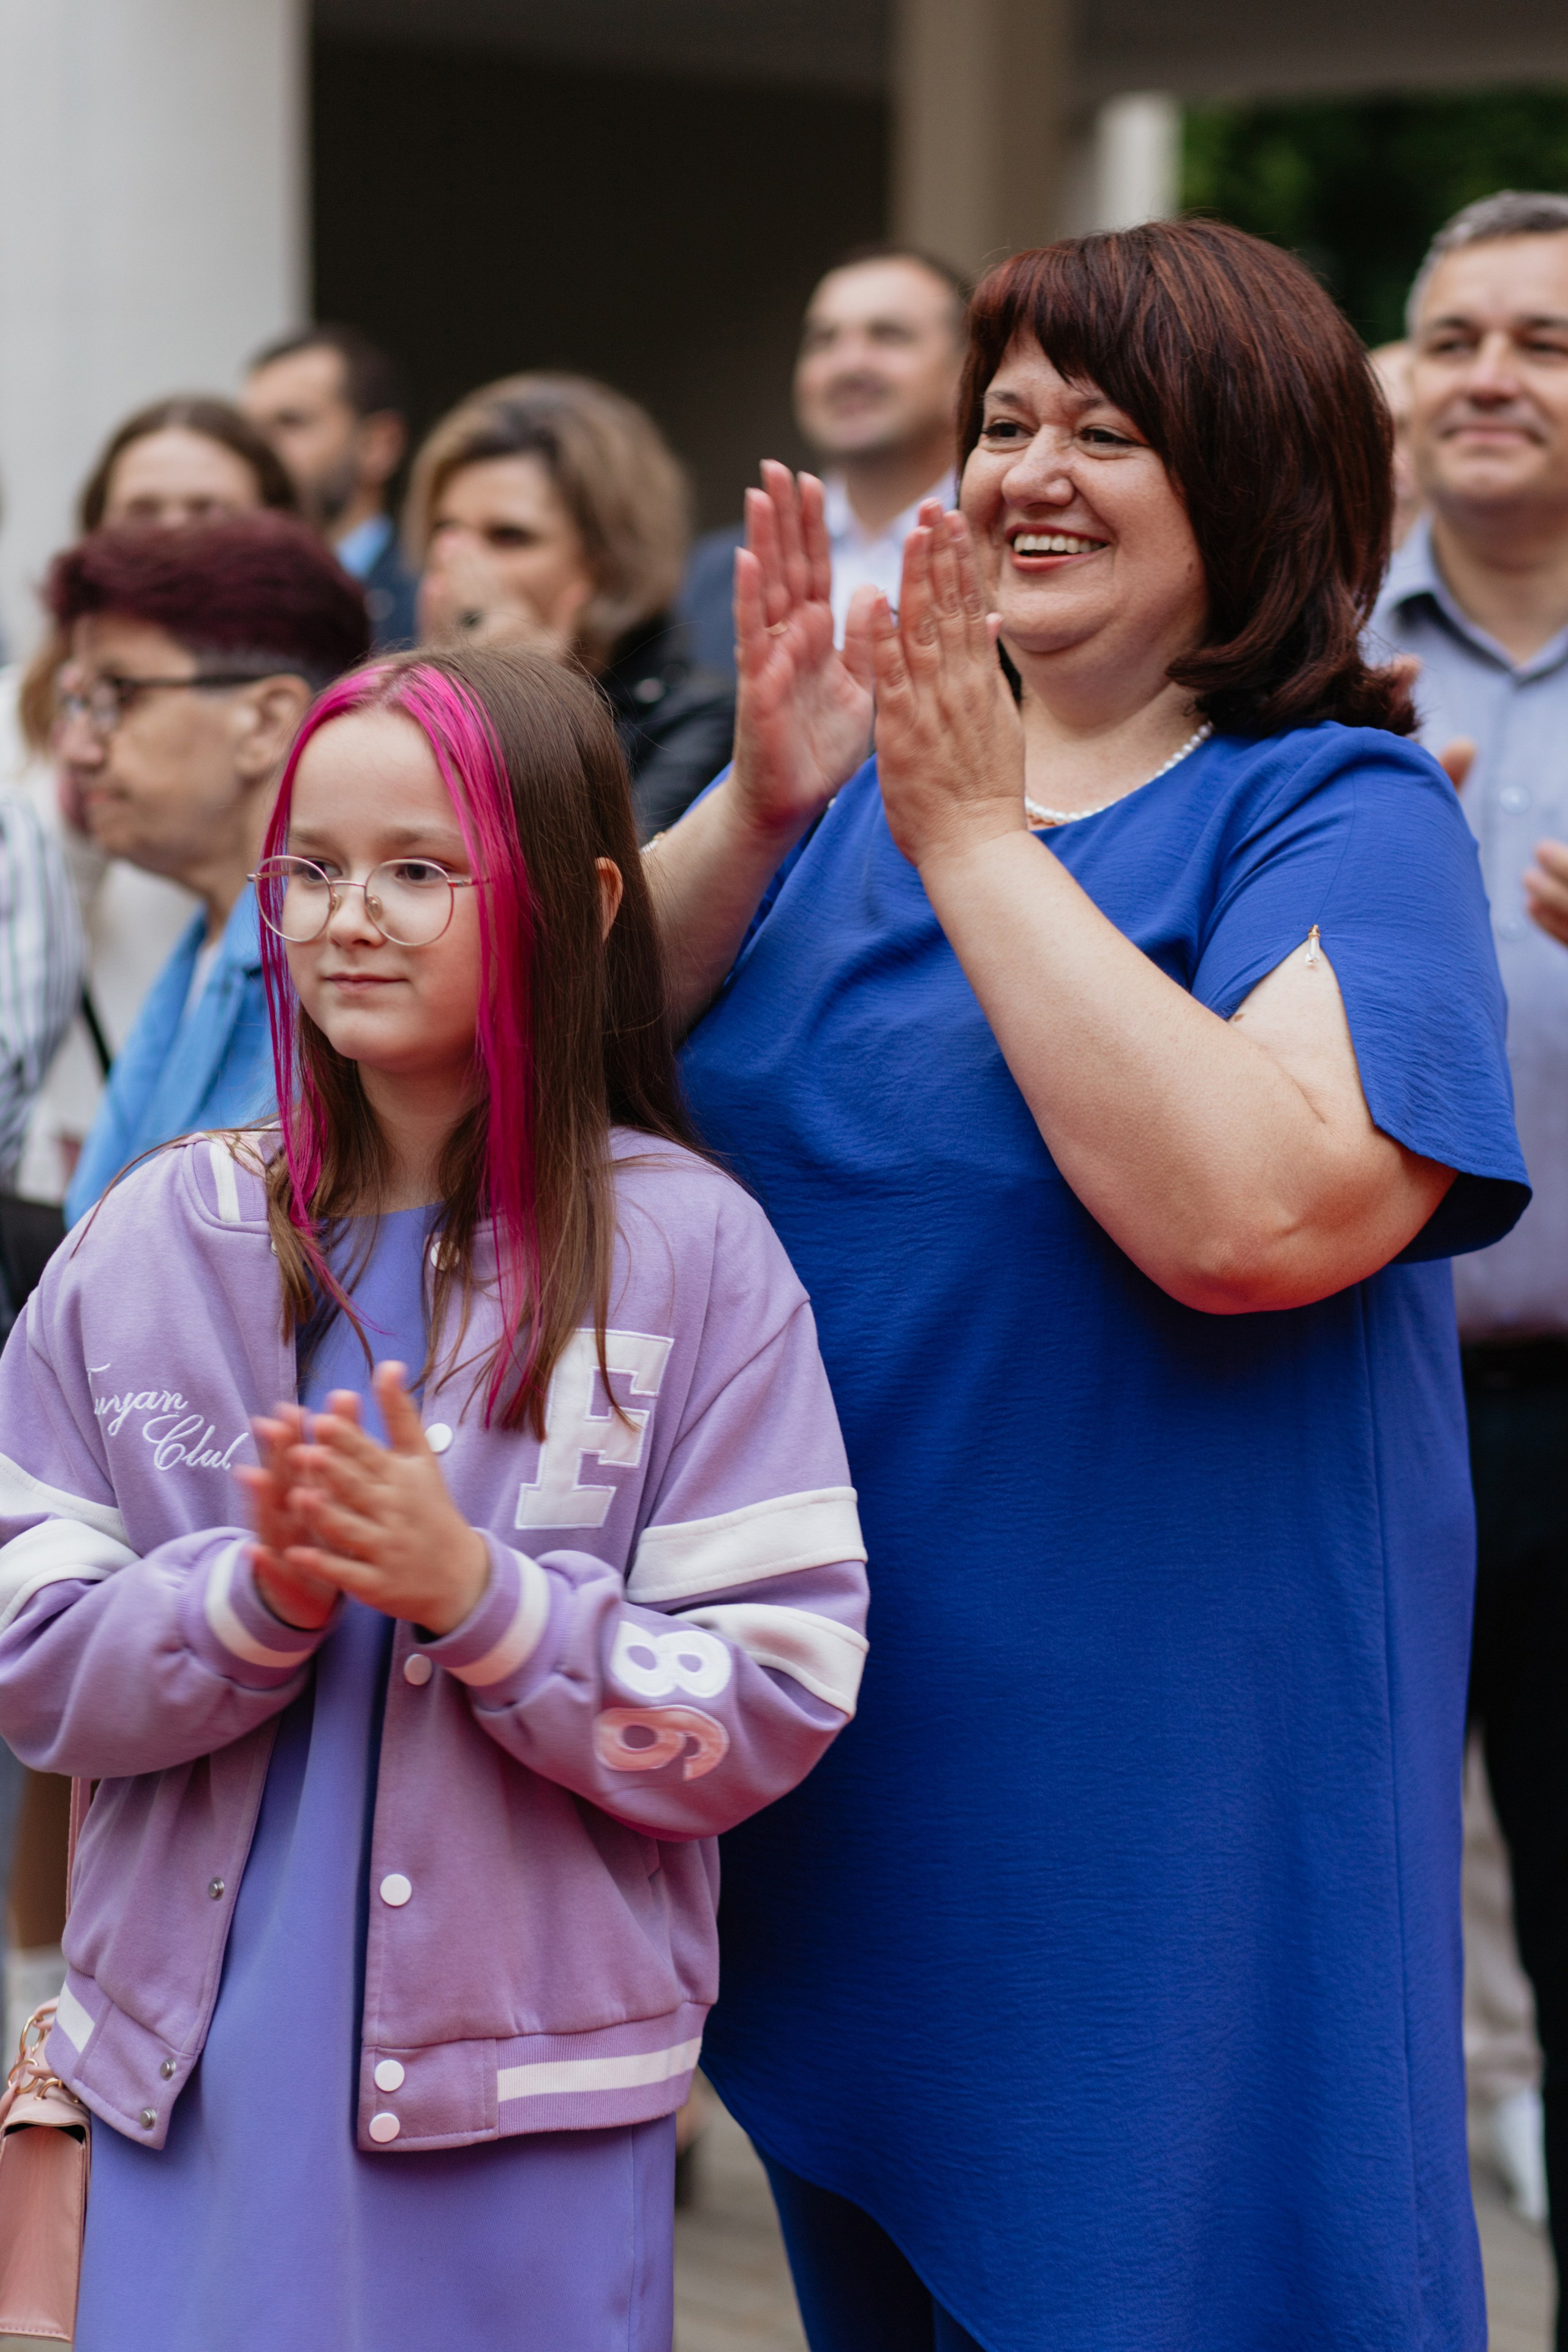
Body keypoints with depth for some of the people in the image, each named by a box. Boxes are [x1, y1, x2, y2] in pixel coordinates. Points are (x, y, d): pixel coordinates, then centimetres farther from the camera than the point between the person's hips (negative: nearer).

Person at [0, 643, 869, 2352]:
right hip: (196, 2071, 2)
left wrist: (473, 1590, -21)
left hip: (529, 2094, -2)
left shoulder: (688, 1252, -5)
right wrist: (255, 1591, -17)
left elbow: (772, 1711, -8)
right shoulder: (161, 1237, 3)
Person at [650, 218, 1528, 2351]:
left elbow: (1256, 1211, -29)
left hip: (1160, 1761, -6)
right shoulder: (877, 773, 8)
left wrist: (976, 842, -23)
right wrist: (759, 811, -16)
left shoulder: (1342, 816, -11)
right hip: (836, 1761, 6)